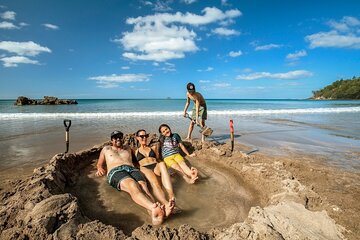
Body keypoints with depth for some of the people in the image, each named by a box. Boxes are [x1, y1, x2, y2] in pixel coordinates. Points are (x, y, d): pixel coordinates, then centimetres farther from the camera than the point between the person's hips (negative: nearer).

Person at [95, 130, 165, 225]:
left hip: (132, 169, 3)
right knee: (133, 186, -39)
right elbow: (99, 164, 34)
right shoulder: (106, 149, 34)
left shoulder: (127, 148, 37)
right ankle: (154, 208, -66)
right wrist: (100, 168, 12)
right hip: (115, 171, -3)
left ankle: (154, 215, -61)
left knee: (143, 186, -34)